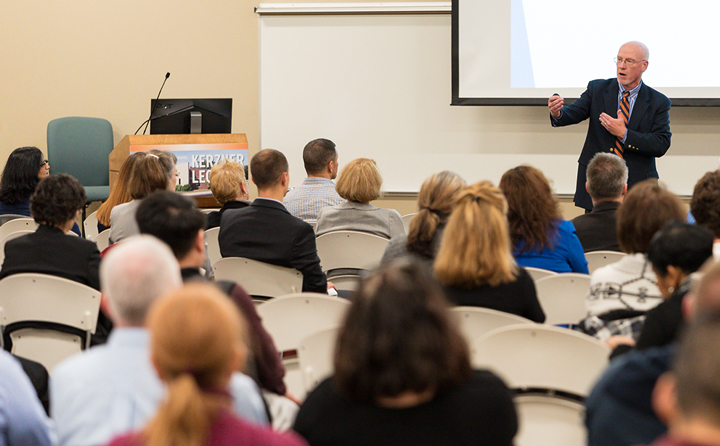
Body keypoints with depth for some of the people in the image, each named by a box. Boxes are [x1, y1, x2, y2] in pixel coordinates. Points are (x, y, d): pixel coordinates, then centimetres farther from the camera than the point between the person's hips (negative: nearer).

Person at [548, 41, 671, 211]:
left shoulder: (658, 102, 0)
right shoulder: (597, 89, 6)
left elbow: (661, 146, -8)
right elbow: (574, 113, -8)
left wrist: (624, 134, -18)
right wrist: (558, 113, -32)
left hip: (636, 184, -1)